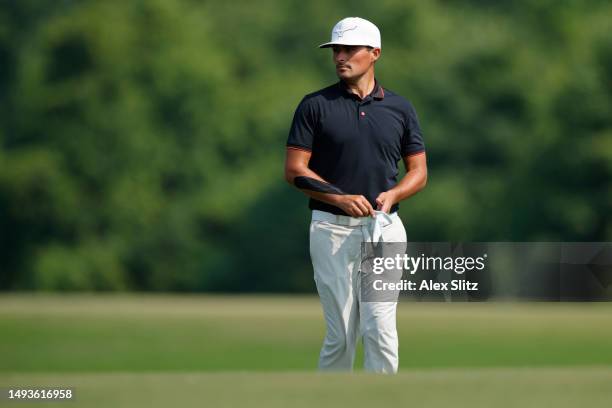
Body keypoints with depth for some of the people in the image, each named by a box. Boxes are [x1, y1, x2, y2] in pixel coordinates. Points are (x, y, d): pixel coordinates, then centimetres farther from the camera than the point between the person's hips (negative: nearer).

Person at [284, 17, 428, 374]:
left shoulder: (400, 108, 7)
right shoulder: (315, 106, 1)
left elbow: (419, 171, 11)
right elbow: (295, 170, -3)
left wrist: (392, 195, -10)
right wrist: (341, 199, -16)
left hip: (383, 227, 1)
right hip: (332, 227, -1)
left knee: (381, 329, -7)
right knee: (340, 333, 0)